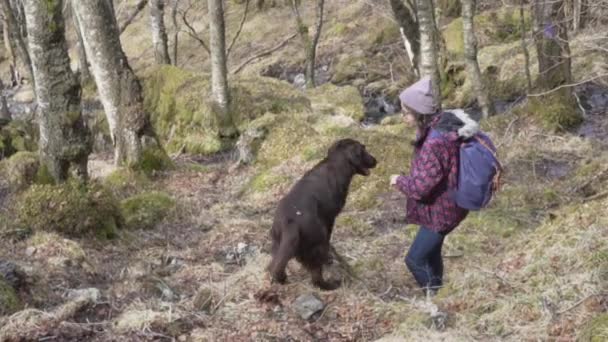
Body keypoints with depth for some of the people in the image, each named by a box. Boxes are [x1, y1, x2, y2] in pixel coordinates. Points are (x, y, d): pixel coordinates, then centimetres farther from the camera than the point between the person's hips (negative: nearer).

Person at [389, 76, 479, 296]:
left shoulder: (435, 143, -34)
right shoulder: (444, 123, -4)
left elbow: (420, 187, -29)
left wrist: (399, 181, -11)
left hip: (440, 210, -10)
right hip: (444, 202, 10)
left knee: (415, 259, 2)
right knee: (430, 251, 26)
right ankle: (437, 290, 44)